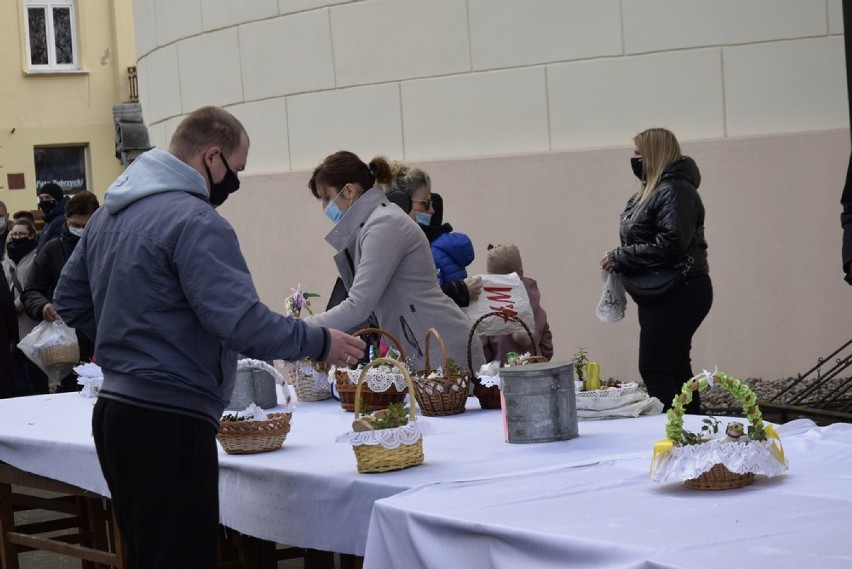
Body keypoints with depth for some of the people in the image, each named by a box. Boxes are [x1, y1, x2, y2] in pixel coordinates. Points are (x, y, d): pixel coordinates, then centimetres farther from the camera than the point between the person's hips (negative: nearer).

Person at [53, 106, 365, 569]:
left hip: (115, 408, 10)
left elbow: (69, 300, 21)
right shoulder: (195, 221, -16)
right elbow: (241, 322, -23)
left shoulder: (109, 213, 14)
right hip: (168, 422, -10)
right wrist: (320, 343, -11)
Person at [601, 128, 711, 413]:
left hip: (678, 295, -10)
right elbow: (641, 240, 21)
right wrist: (618, 259, 0)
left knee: (654, 369, -11)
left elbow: (669, 245, -26)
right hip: (661, 293, 10)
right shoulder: (650, 192, 14)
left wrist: (620, 259, -18)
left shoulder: (676, 192, -16)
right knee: (676, 368, 14)